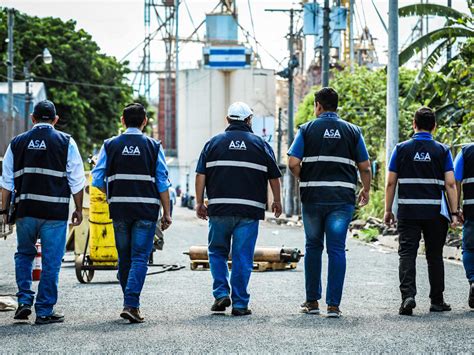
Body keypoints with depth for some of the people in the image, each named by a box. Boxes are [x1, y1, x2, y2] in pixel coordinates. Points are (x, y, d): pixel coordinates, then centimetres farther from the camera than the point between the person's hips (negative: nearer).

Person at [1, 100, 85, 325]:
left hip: (25, 210, 2)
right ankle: (44, 311, 4)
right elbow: (76, 181, 0)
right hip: (55, 212, -2)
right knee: (51, 260, 3)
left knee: (24, 254, 20)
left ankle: (24, 301, 8)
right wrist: (78, 209, 7)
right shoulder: (66, 142, 1)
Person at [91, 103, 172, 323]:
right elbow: (162, 183, 0)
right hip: (146, 210, -2)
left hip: (119, 208, 2)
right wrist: (166, 213, 5)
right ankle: (131, 304, -15)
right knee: (140, 258, -2)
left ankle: (131, 303, 21)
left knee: (124, 258, 14)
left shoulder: (110, 145, 3)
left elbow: (98, 180, 0)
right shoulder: (153, 147, 1)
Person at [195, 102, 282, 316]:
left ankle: (221, 293, 2)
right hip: (249, 210, -1)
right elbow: (274, 176, 9)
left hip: (219, 209, 1)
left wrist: (199, 203, 8)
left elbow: (201, 175, 3)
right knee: (242, 257, 2)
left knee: (217, 252, 16)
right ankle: (239, 304, 2)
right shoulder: (260, 144, 6)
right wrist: (277, 201, 22)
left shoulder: (213, 143, 8)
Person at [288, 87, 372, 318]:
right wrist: (366, 190, 22)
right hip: (342, 198, 0)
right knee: (337, 249, 0)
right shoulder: (352, 131, 5)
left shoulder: (307, 130, 2)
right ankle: (333, 305, -5)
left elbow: (293, 163, -7)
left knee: (313, 247, 13)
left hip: (313, 196, 0)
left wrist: (304, 179, 12)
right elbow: (364, 166, 5)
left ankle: (312, 301, 16)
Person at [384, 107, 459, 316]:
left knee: (407, 253, -2)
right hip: (435, 212, 1)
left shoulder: (401, 149, 2)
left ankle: (408, 295, -20)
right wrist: (454, 212, 0)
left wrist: (388, 210, 8)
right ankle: (437, 301, 15)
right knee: (434, 255, 10)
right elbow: (450, 184, -4)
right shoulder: (442, 151, 1)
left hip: (408, 211, 0)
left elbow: (390, 183, 1)